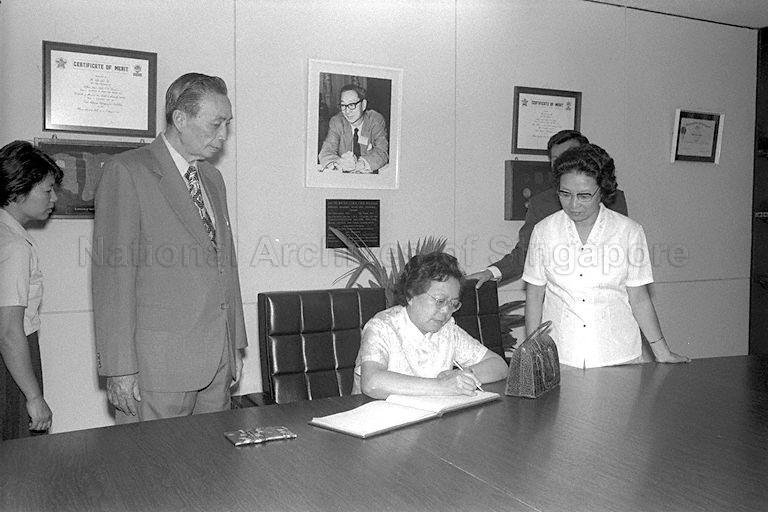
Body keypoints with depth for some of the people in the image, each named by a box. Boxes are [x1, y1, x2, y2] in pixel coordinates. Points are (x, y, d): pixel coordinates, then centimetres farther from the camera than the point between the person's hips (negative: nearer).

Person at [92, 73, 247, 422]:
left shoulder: (213, 178, 17)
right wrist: (119, 368, -15)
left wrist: (235, 345, 17)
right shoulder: (126, 173, -7)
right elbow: (112, 274, -12)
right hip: (158, 364, -6)